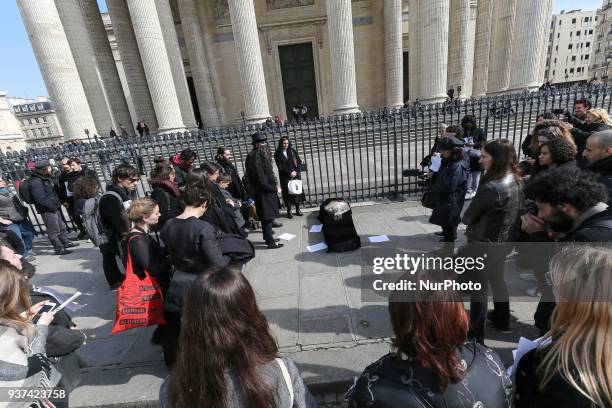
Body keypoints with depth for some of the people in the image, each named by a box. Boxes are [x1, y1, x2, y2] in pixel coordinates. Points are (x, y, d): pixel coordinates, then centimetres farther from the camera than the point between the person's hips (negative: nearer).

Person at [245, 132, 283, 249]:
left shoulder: (262, 155, 12)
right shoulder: (254, 158, -18)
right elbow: (261, 181, -20)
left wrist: (275, 185, 5)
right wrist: (275, 188, -12)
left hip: (268, 190, 9)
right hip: (262, 192, -9)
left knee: (268, 217, 17)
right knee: (267, 217, 0)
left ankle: (268, 237, 29)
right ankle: (271, 242, 10)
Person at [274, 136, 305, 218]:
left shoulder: (292, 151, 7)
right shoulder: (278, 154, -1)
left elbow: (299, 161, 4)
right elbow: (280, 166, -6)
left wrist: (296, 171, -10)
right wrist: (290, 172, -14)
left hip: (295, 175, 3)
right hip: (285, 177, -2)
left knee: (297, 191, 3)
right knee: (288, 193, -2)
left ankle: (298, 210, 13)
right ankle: (289, 211, 6)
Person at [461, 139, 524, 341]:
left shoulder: (491, 188, -29)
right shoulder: (516, 180, -1)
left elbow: (468, 217, -18)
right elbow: (516, 211, 10)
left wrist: (466, 218, 4)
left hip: (485, 244, -8)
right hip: (505, 241, 9)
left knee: (479, 288, 8)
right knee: (497, 280, 27)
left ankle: (476, 335, 24)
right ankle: (501, 320, 48)